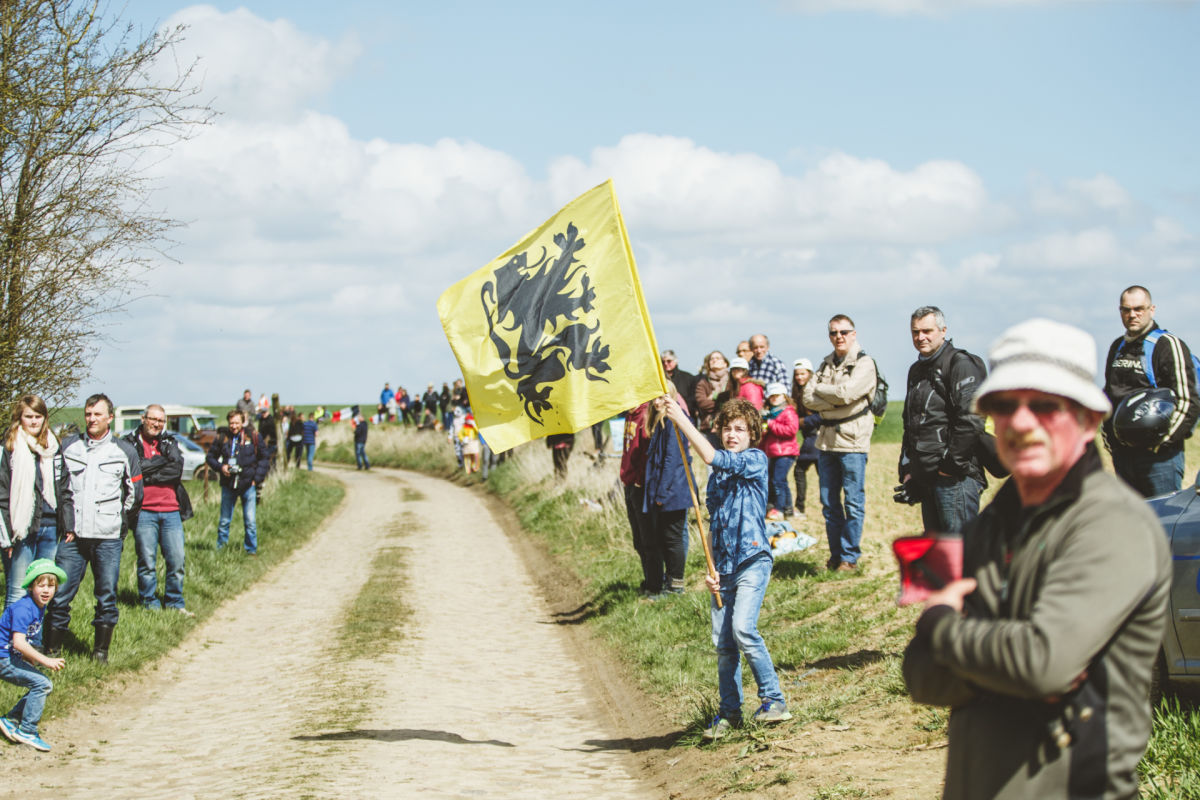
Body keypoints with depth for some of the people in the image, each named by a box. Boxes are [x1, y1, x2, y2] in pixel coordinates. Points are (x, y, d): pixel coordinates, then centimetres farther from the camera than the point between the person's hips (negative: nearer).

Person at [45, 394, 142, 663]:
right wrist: (67, 524, 4)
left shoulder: (124, 451, 6)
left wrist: (119, 523, 9)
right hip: (73, 536, 1)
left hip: (108, 539, -1)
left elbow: (135, 494, 12)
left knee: (107, 597, 2)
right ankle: (51, 649, 5)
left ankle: (101, 650, 13)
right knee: (59, 595, -3)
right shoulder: (69, 446, 8)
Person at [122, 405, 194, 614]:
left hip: (171, 512, 3)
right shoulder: (130, 443, 4)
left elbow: (177, 470, -1)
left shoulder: (170, 443, 15)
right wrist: (162, 460, -4)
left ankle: (175, 603, 14)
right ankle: (150, 604, 8)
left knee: (177, 560, 2)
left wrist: (146, 476, -8)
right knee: (147, 562, -2)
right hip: (144, 512, -3)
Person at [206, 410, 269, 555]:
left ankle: (251, 549, 10)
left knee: (250, 521, -1)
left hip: (248, 484, -1)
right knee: (224, 521, 8)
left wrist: (257, 479, -2)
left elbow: (264, 459, 7)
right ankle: (220, 548, 17)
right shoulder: (222, 438, 1)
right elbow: (210, 457, 12)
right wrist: (220, 467, -8)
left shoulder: (253, 438, -1)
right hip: (228, 484, 1)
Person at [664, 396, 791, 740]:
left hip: (752, 560, -7)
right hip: (725, 566, 7)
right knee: (722, 643, 5)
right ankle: (729, 712, 16)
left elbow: (712, 457, -19)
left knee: (743, 628, -21)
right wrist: (712, 569, 10)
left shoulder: (756, 460, -4)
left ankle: (773, 699, -9)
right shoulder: (717, 475, 17)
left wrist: (681, 419, -18)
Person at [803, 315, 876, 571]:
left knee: (853, 502, -3)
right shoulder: (826, 364, 16)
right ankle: (835, 555, 17)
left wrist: (819, 389, -2)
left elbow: (846, 393, -18)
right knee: (829, 501, 8)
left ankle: (850, 557, 4)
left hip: (852, 440, -6)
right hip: (826, 439, 6)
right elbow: (808, 398, 6)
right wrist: (835, 402, -10)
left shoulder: (864, 363, -3)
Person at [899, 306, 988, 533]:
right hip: (927, 477, 9)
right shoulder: (917, 371, 21)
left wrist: (952, 464, -17)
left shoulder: (960, 365, -7)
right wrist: (906, 470, 18)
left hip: (955, 479, -9)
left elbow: (971, 421, -18)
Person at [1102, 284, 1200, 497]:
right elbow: (1108, 395, 25)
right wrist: (1109, 438, 14)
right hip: (1122, 454, 7)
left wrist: (1160, 442, -15)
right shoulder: (1117, 347, 15)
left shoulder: (1168, 345, -7)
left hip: (1160, 456, -7)